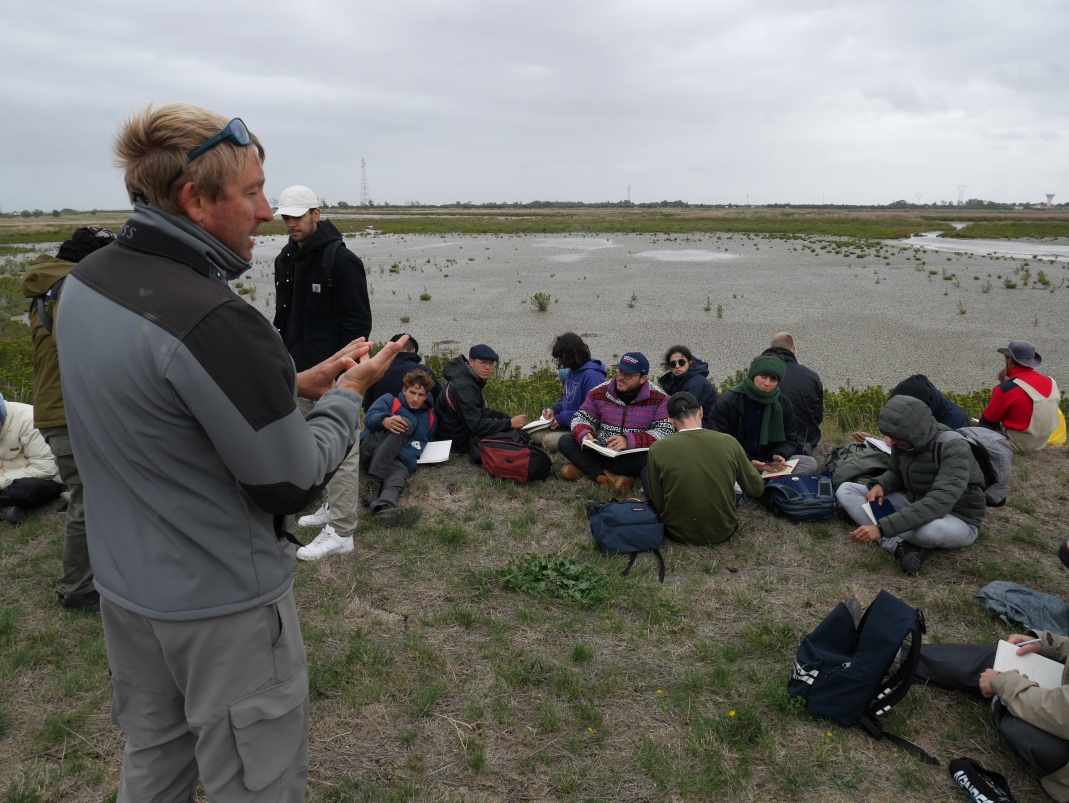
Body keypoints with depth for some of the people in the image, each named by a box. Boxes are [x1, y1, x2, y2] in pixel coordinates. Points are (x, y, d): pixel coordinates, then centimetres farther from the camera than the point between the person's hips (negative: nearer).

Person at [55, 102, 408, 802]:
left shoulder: (87, 281, -1)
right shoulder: (214, 321, -29)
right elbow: (294, 483, -22)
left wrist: (294, 383, 4)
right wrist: (348, 395, -7)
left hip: (125, 584, 8)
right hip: (222, 604, -8)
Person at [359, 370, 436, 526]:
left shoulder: (429, 418, 24)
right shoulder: (389, 400, 12)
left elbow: (427, 444, 32)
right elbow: (369, 418, -9)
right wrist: (384, 420, -33)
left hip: (398, 461, 2)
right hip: (369, 451, -2)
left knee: (397, 477, -38)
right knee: (404, 424, -29)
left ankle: (383, 508, -75)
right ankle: (373, 477, -41)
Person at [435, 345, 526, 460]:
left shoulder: (472, 380, 6)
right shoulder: (463, 387, -24)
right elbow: (476, 426, -26)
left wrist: (509, 418, -1)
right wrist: (509, 423, -23)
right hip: (459, 442, -10)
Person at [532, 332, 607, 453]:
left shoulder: (592, 375, -19)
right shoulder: (571, 372, 11)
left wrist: (562, 418, -17)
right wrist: (555, 410, 3)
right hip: (569, 425, 10)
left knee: (549, 440, -29)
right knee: (533, 434, -1)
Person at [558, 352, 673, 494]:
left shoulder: (659, 399, -11)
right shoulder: (600, 392, -2)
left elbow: (666, 432, -19)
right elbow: (582, 418, 5)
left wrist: (629, 441, -33)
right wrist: (584, 434, -21)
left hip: (634, 457, -2)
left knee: (652, 457, -36)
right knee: (565, 442, -14)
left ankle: (583, 466, -20)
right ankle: (610, 477, -30)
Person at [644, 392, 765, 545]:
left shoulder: (658, 448, -16)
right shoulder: (729, 442, -10)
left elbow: (658, 504, -7)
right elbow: (756, 489, 1)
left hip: (680, 533, -2)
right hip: (724, 531, 3)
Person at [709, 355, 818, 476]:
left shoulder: (783, 404, 7)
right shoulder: (726, 403, -7)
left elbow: (789, 439, 12)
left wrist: (780, 455, -12)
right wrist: (748, 463, -22)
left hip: (768, 462, 5)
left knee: (810, 463, -16)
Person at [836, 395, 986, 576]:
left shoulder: (953, 448, -27)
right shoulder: (903, 442, -9)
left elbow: (938, 502, -39)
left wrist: (883, 528, -45)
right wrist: (880, 485, -14)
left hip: (957, 521, -6)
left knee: (931, 529, -43)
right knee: (846, 490, -8)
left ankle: (889, 539, -9)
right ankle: (899, 546, -24)